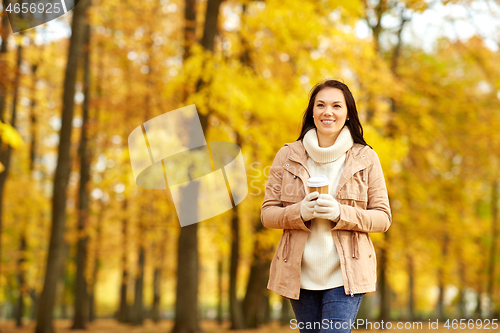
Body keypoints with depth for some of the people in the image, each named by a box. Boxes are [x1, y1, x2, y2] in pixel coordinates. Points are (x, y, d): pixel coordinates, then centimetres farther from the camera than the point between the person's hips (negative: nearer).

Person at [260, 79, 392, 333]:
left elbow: (382, 218, 0)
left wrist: (341, 213, -18)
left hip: (346, 274, -2)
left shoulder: (366, 158, 2)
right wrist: (299, 212, -17)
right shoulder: (287, 156, 5)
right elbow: (267, 213, 4)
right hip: (300, 274, 2)